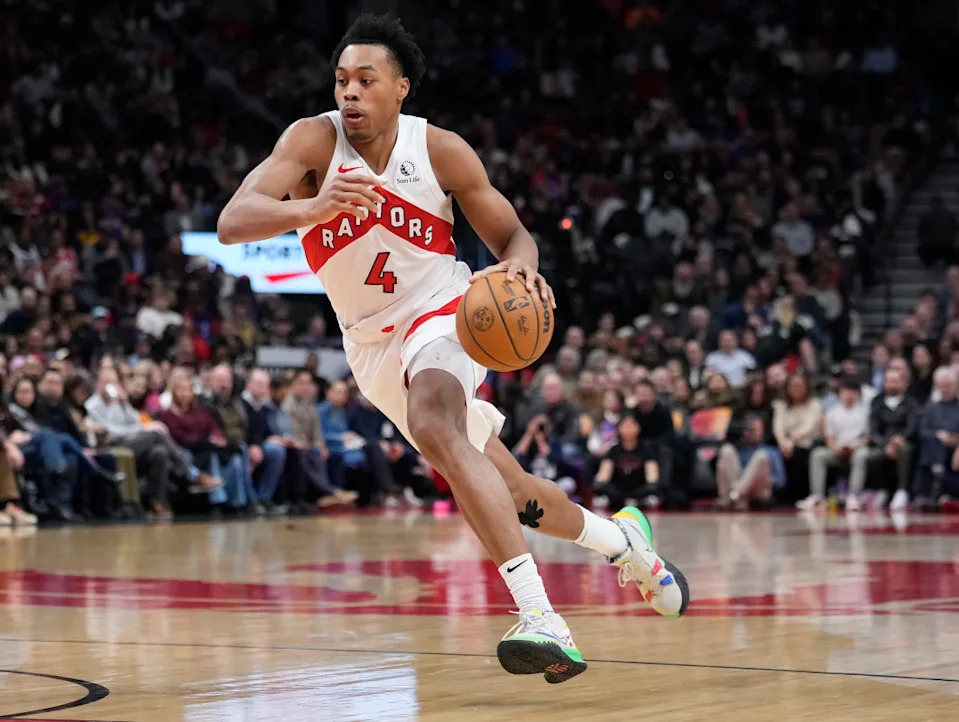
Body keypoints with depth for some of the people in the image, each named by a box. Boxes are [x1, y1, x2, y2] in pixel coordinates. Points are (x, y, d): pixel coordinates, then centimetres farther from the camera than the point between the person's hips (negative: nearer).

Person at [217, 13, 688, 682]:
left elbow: (513, 235, -1)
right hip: (372, 343, 3)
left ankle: (540, 617, -43)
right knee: (507, 491, 13)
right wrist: (313, 208, -47)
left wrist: (522, 264, -27)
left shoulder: (440, 150, -12)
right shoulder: (316, 139, -14)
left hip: (441, 314, -3)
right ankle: (620, 539, 43)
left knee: (434, 425, -36)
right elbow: (232, 223, -27)